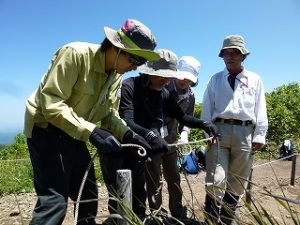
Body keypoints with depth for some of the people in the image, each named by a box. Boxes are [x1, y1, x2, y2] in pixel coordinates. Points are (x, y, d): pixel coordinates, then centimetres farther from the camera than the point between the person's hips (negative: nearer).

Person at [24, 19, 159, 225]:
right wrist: (91, 131, -35)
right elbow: (51, 104, -28)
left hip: (74, 135, 8)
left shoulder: (116, 75, 2)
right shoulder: (75, 54, -23)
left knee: (89, 194, 14)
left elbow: (109, 113, 6)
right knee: (55, 200, -15)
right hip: (47, 127, -8)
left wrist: (128, 134, -12)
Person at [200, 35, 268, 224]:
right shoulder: (215, 79, 12)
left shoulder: (255, 80, 13)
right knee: (216, 181, -9)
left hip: (245, 132, 1)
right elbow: (207, 108, 8)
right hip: (219, 130, -1)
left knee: (237, 182, 9)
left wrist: (259, 136, 0)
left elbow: (260, 110, 8)